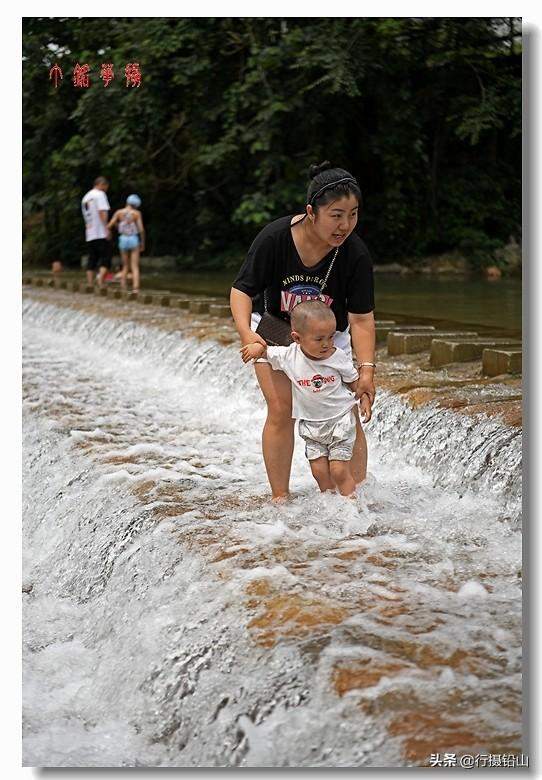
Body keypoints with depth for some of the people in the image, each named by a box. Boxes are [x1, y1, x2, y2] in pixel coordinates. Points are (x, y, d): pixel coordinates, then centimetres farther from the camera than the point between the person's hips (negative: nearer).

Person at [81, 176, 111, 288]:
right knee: (105, 258, -7)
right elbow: (102, 212, -14)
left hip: (89, 235, 7)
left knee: (91, 261, 9)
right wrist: (106, 228, -17)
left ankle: (90, 285, 4)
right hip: (101, 233, -7)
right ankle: (100, 283, -22)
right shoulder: (100, 194, -3)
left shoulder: (85, 197, 21)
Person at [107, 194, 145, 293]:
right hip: (134, 240, -2)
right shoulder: (137, 213, -5)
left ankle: (123, 288, 5)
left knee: (125, 266, 15)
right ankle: (135, 288, -17)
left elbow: (109, 226, -2)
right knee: (135, 267, -2)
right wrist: (143, 243, 3)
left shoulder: (119, 212, 0)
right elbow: (141, 229, -9)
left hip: (123, 240, 2)